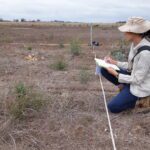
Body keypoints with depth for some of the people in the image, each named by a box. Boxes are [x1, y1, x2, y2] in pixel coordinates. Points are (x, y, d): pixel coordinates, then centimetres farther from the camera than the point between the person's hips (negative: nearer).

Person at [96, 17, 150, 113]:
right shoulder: (135, 44, -4)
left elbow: (137, 80, -25)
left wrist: (115, 74, -17)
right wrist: (114, 62, 0)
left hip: (140, 86, -8)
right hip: (133, 76, 8)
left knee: (113, 107, -8)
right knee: (104, 69, 1)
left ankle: (135, 97, 8)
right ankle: (124, 88, 7)